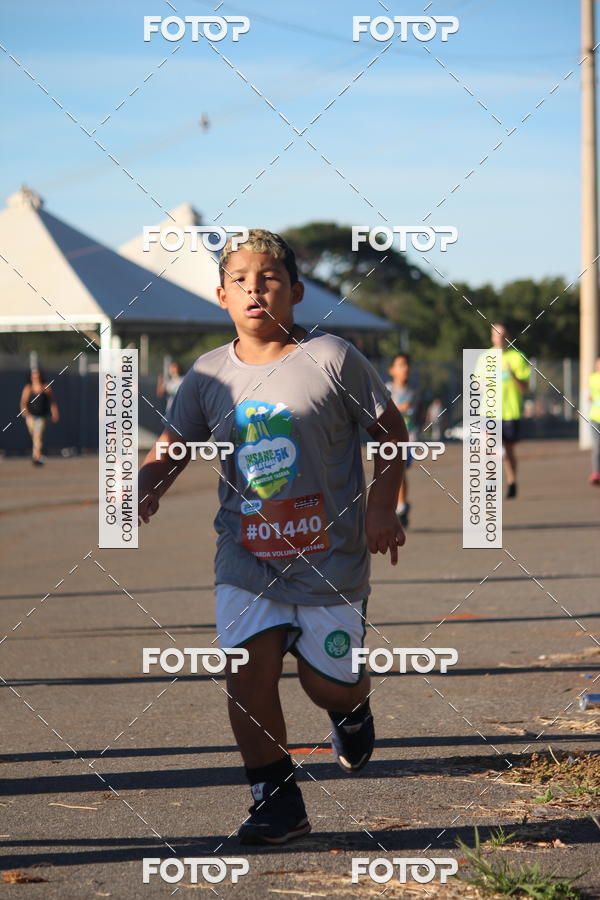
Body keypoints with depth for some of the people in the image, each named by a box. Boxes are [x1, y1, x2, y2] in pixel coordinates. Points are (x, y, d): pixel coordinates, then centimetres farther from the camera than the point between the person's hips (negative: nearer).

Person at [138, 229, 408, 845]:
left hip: (330, 556, -2)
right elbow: (173, 447, 11)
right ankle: (276, 800, 4)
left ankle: (352, 709, 43)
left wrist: (381, 506, -9)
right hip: (246, 558, 2)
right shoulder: (209, 374, 2)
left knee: (328, 682, 4)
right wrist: (144, 489, -10)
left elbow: (392, 431, 1)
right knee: (247, 671, -11)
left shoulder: (332, 359, -7)